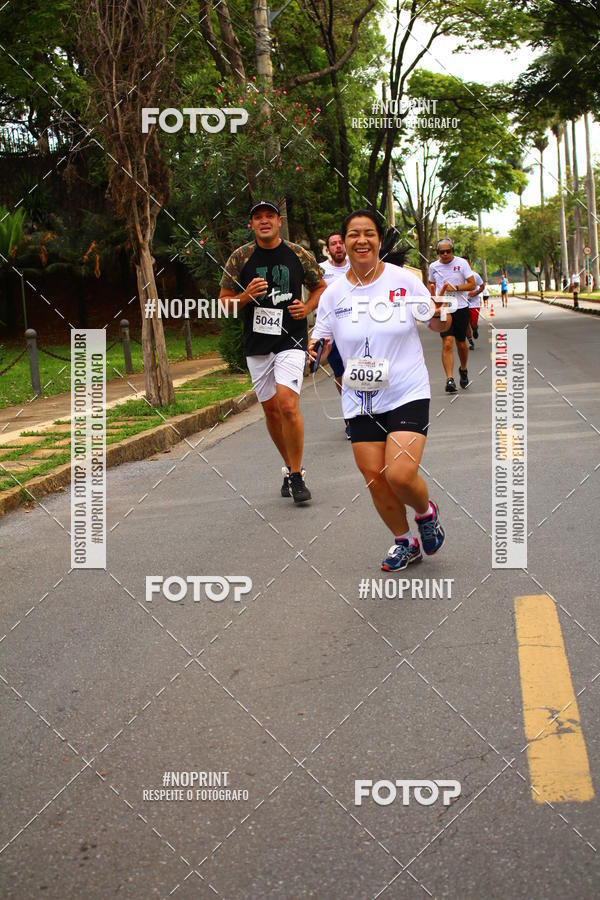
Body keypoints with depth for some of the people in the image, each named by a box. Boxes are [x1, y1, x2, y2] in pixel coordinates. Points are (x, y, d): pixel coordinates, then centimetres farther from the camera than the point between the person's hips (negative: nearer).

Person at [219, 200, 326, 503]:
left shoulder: (299, 255, 0)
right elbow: (224, 302, 4)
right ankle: (291, 468, 30)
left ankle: (296, 475, -5)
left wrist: (307, 307, -5)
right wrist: (246, 296, -15)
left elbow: (320, 287, 14)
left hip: (291, 341, -2)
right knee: (271, 410, 10)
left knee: (288, 404, -18)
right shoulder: (240, 257, 0)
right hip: (256, 345, 3)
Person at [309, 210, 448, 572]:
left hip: (407, 394, -3)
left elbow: (439, 324, 4)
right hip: (360, 402, 3)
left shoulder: (404, 280, -5)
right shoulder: (334, 293, 1)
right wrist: (314, 349, -15)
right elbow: (321, 340, 8)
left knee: (401, 474, -17)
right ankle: (404, 543, 29)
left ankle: (427, 512, 18)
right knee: (375, 479, 4)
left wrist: (439, 314, -19)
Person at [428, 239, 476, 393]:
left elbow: (472, 285, -3)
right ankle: (450, 379, -17)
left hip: (461, 308, 0)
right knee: (447, 343, -13)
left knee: (461, 343, 11)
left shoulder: (461, 263, -2)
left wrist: (456, 288, -15)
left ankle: (463, 370, 39)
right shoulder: (433, 266, 7)